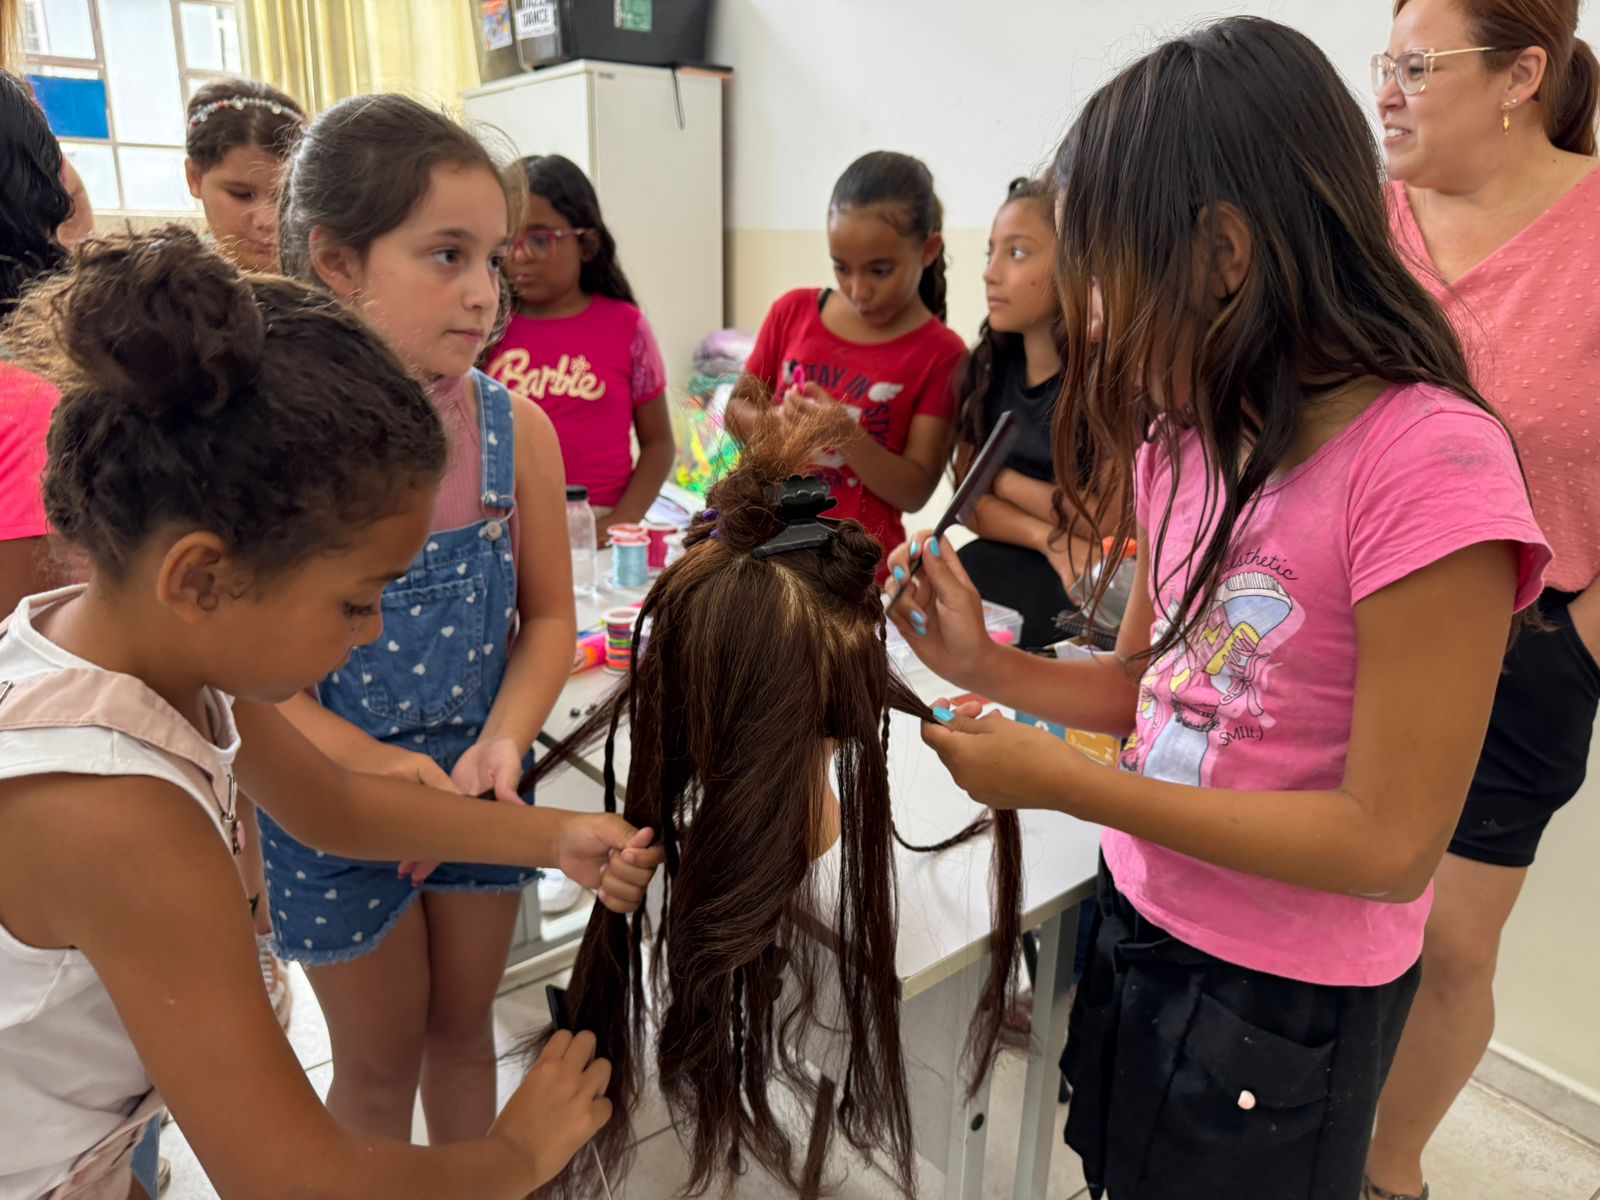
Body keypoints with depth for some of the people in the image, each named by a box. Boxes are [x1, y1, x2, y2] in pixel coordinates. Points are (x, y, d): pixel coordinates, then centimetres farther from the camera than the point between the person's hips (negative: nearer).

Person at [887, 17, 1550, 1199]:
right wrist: (987, 665, -9)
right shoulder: (1184, 438, -4)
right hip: (1139, 924, 6)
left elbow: (1390, 845, -23)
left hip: (1284, 1006, -6)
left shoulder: (1430, 464, -25)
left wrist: (1063, 782, -24)